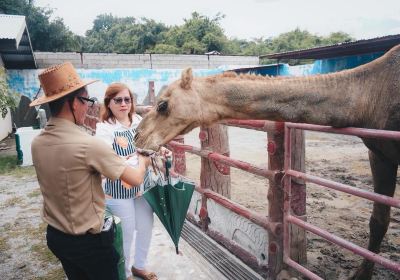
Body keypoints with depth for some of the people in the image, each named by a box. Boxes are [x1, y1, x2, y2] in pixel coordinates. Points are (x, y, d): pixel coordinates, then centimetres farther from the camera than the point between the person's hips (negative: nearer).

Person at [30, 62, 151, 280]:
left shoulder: (37, 143, -6)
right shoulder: (89, 145, -28)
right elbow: (136, 179, -20)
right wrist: (142, 161, 2)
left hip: (55, 236, 7)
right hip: (88, 241, -7)